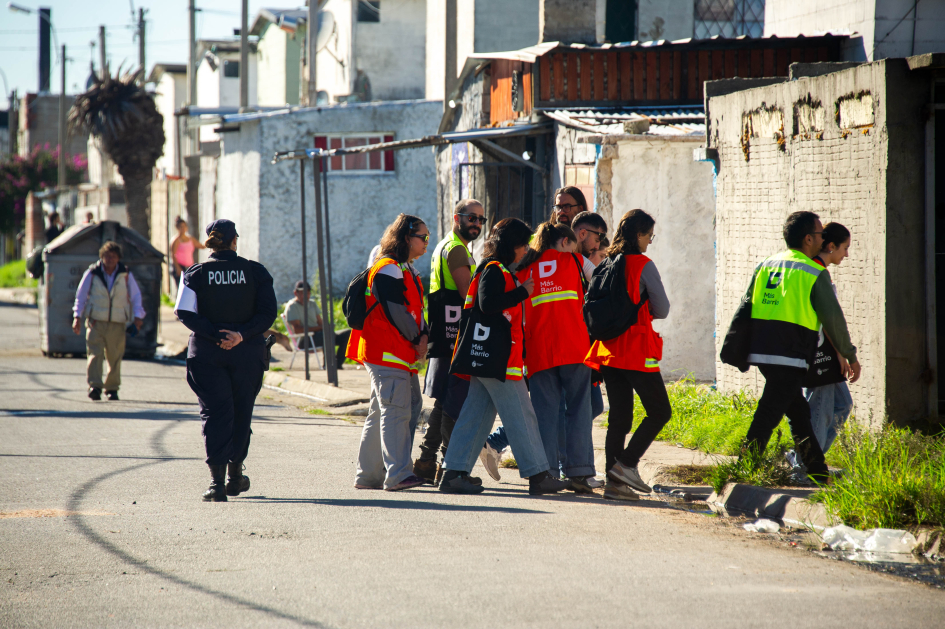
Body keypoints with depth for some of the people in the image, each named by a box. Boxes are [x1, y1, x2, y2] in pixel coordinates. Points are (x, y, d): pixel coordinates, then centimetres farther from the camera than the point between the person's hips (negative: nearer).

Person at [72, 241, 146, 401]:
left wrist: (138, 316, 0)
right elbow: (81, 296, 8)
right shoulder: (92, 274, 1)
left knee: (115, 358, 4)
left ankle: (112, 388, 18)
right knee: (95, 354, -14)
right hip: (96, 321, -1)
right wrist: (77, 316, -1)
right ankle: (94, 387, -19)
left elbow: (136, 296, 12)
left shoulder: (126, 275, 4)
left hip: (117, 324, 1)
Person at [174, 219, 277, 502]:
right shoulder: (255, 271, 0)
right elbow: (268, 312, -8)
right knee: (241, 412, 15)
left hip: (206, 352, 0)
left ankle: (217, 479, -14)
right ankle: (234, 475, 24)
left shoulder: (195, 274, 0)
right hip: (247, 353, 0)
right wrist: (241, 335, -15)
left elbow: (184, 312, -11)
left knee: (214, 412, 0)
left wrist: (216, 334, -15)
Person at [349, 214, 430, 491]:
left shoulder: (407, 271, 20)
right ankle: (398, 474, -16)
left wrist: (423, 336, 1)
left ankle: (368, 475, 15)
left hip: (403, 354, 10)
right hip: (387, 353, -10)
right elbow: (395, 312, -18)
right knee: (396, 411, -13)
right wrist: (417, 340, -8)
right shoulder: (388, 270, -13)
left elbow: (414, 310, 19)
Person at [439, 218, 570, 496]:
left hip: (484, 356, 10)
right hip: (497, 358, -10)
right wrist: (522, 292, -16)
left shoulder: (496, 270, 20)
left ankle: (454, 473, 4)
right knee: (520, 415, -5)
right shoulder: (494, 270, -11)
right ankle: (538, 475, -1)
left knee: (477, 414, 8)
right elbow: (487, 304, -24)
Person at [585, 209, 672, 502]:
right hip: (637, 351, -7)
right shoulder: (643, 265, -10)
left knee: (619, 417, 8)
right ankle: (627, 463, -6)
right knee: (660, 411, 5)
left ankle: (614, 482, 3)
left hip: (608, 350, 7)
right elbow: (662, 310, -6)